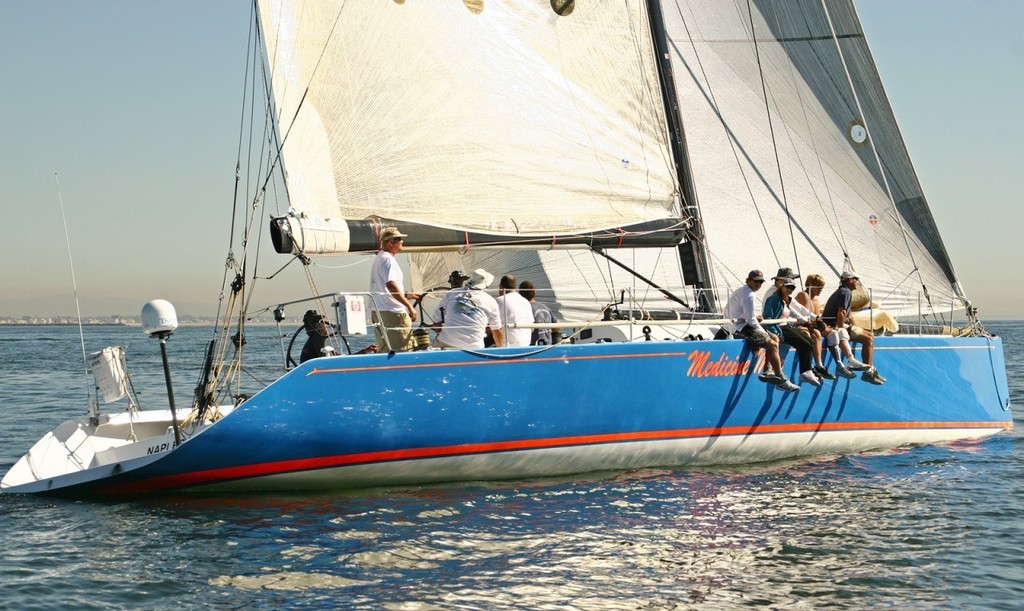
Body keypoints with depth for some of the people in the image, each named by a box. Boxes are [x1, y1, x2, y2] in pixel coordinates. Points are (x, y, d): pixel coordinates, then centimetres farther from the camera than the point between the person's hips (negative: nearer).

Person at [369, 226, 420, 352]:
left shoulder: (378, 258, 20)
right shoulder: (388, 259, -12)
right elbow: (391, 285, -23)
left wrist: (406, 295, 23)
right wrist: (409, 305, -22)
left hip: (378, 312, 10)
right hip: (393, 313, -10)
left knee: (384, 350, 12)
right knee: (403, 351, -9)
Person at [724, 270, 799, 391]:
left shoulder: (739, 292, 18)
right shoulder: (749, 295, -16)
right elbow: (751, 320, -19)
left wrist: (755, 317, 13)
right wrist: (763, 332, -6)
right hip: (742, 330, -11)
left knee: (774, 339, 15)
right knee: (772, 344, -17)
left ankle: (768, 371, 8)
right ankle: (781, 380, -16)